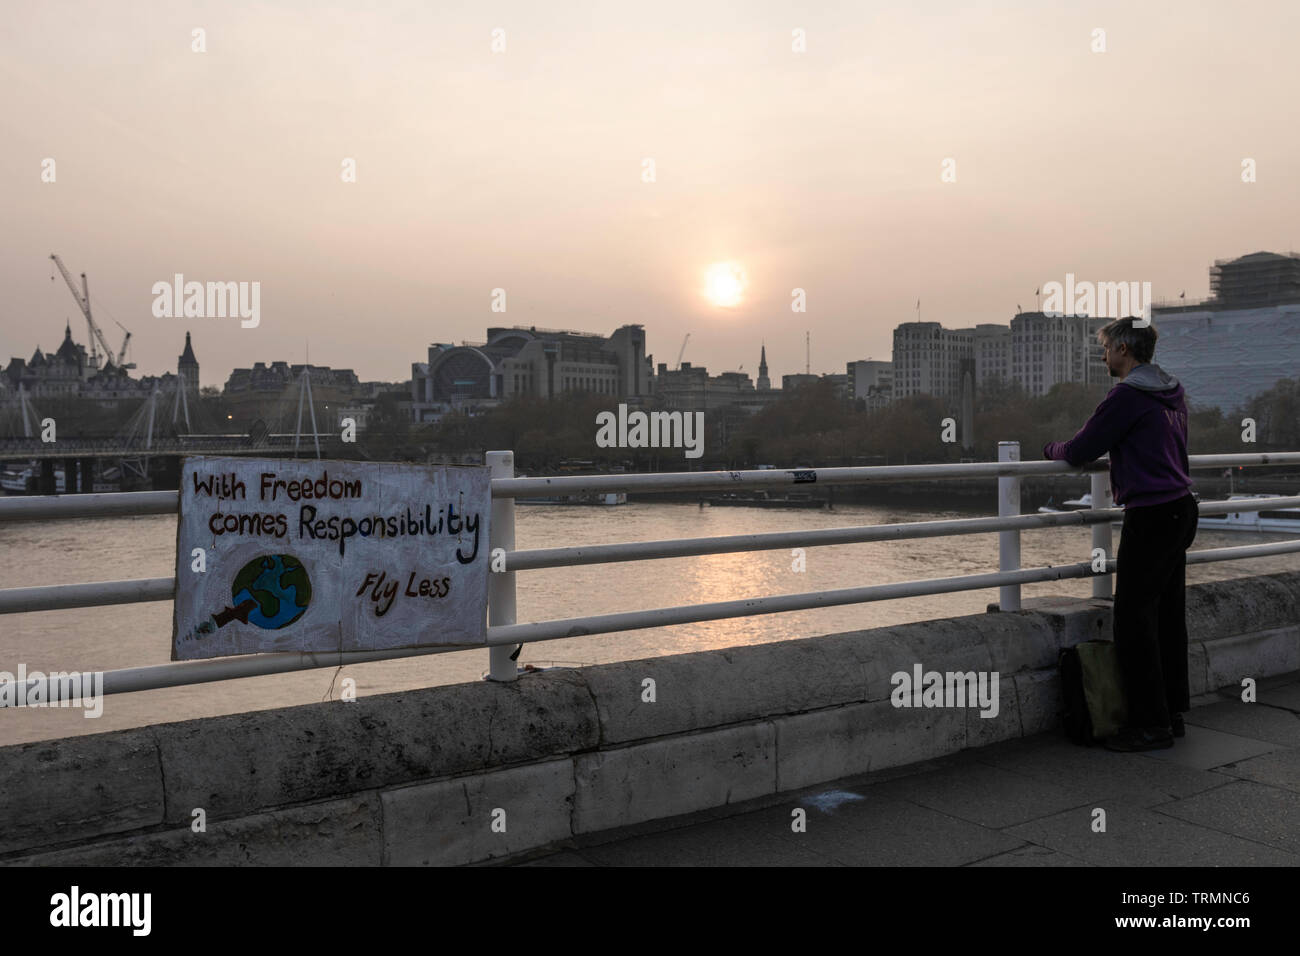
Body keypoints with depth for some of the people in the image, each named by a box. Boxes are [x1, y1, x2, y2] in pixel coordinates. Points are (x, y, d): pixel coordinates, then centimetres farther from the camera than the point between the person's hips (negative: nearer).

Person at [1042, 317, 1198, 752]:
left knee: (1134, 619, -6)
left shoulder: (1127, 395, -14)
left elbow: (1081, 451, -12)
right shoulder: (1172, 393, 15)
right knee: (1169, 614, 13)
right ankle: (1172, 711, 20)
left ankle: (1150, 724, -2)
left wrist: (1052, 448, 8)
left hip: (1150, 516, -10)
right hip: (1181, 509, 10)